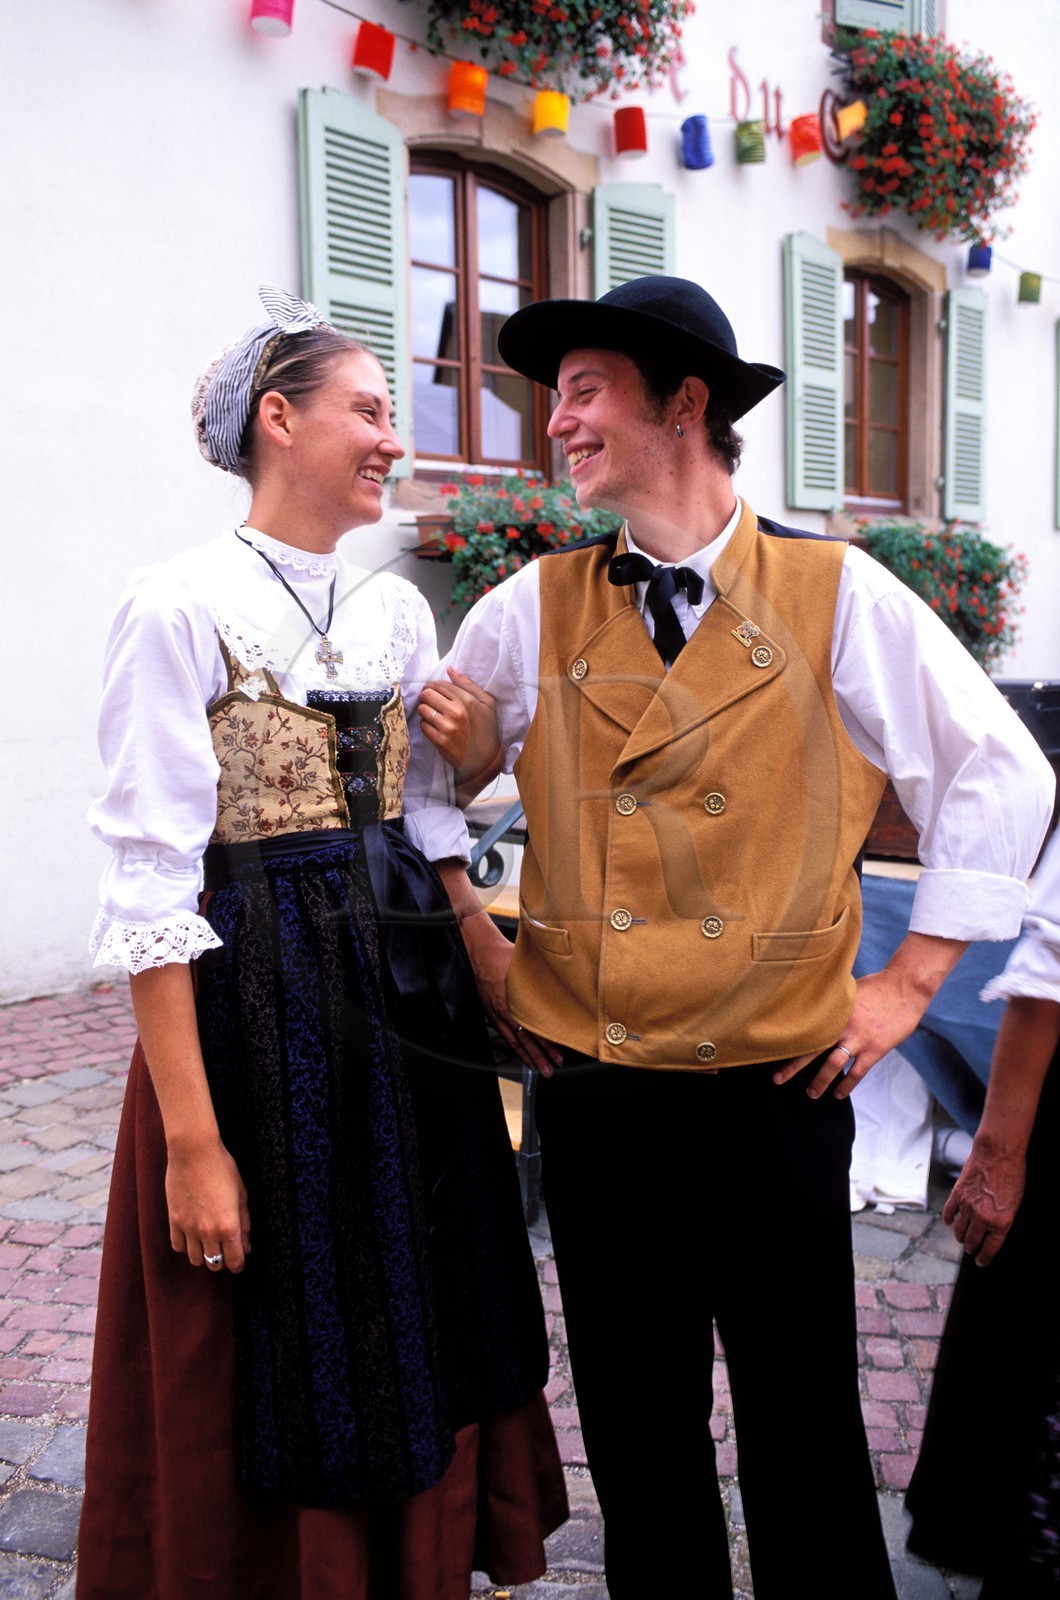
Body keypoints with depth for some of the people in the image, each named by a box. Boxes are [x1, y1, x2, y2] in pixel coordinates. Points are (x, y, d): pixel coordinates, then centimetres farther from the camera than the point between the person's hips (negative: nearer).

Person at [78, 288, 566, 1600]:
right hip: (256, 1010, -6)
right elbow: (151, 891, -16)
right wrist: (193, 1142, -17)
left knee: (420, 1332, 19)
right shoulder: (180, 608, -12)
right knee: (285, 1365, 10)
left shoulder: (394, 608, 8)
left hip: (411, 1000, 7)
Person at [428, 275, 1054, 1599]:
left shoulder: (836, 595, -4)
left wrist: (908, 983, -1)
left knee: (804, 1441, 12)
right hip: (590, 1092, 2)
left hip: (776, 1090, -2)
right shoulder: (534, 609, 2)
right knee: (637, 1440, 17)